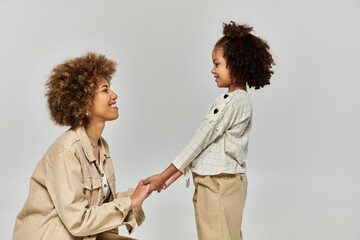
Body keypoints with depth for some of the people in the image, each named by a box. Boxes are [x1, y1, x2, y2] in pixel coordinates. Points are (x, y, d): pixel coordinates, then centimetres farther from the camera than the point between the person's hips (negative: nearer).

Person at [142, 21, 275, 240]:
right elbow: (206, 144, 14)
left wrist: (163, 176, -11)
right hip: (215, 183, 10)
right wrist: (176, 174, 12)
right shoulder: (240, 100, 15)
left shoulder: (232, 101, -16)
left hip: (219, 186, -10)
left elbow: (199, 141, -16)